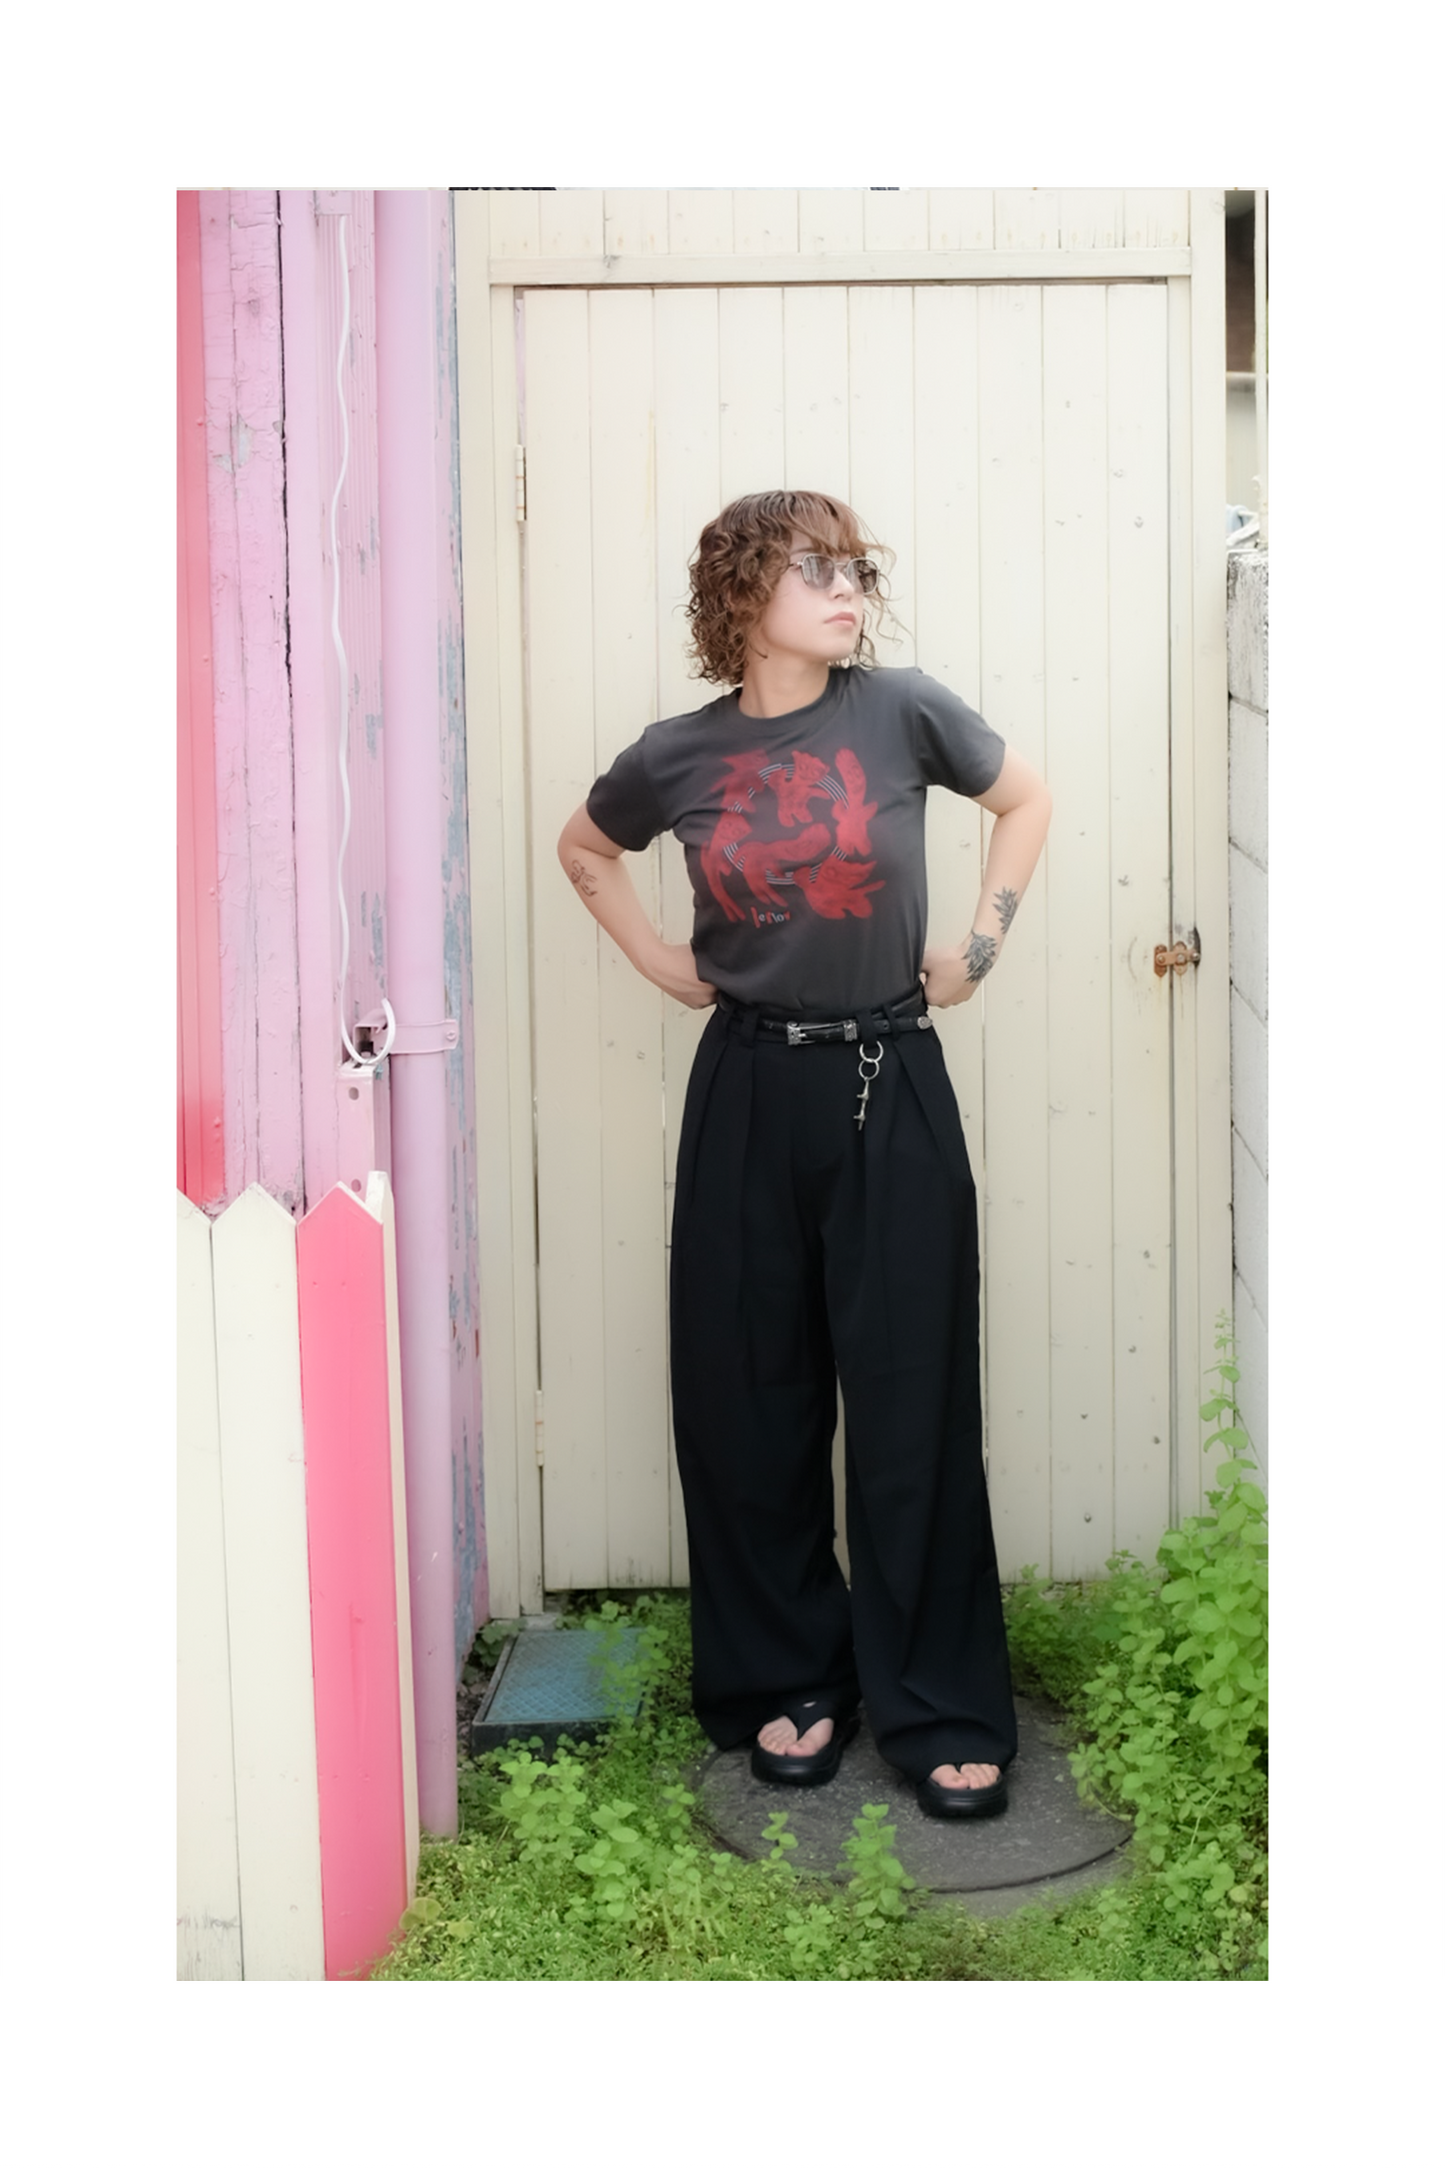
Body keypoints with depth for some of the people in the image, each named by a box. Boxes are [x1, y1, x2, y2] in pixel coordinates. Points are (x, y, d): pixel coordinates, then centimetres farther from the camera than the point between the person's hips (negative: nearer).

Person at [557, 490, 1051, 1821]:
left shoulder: (900, 712, -4)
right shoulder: (678, 757, 1)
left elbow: (1028, 800, 12)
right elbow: (585, 848, 21)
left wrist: (981, 944, 5)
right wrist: (657, 960, 9)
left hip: (891, 1088, -1)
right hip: (749, 1091, 2)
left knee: (910, 1404, 2)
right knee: (750, 1400, 7)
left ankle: (942, 1709, 13)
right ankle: (787, 1681, 24)